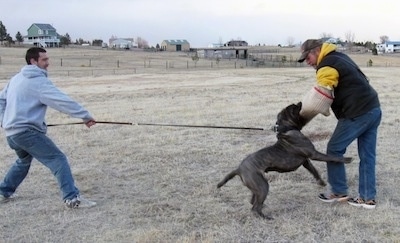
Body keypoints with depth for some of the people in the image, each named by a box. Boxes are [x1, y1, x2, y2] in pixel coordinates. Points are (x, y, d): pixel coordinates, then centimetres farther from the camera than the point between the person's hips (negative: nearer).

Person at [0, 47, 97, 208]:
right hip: (26, 131, -9)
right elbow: (62, 101, -19)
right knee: (58, 159, -10)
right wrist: (85, 115, -19)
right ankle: (72, 198, -18)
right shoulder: (38, 81, -12)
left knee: (24, 160, 33)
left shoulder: (16, 78, 16)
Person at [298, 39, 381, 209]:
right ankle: (368, 198, 16)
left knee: (334, 150, 4)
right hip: (374, 109, 10)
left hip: (357, 114, -10)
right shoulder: (339, 57, 19)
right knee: (367, 155, 11)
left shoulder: (327, 66, -11)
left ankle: (339, 192, 14)